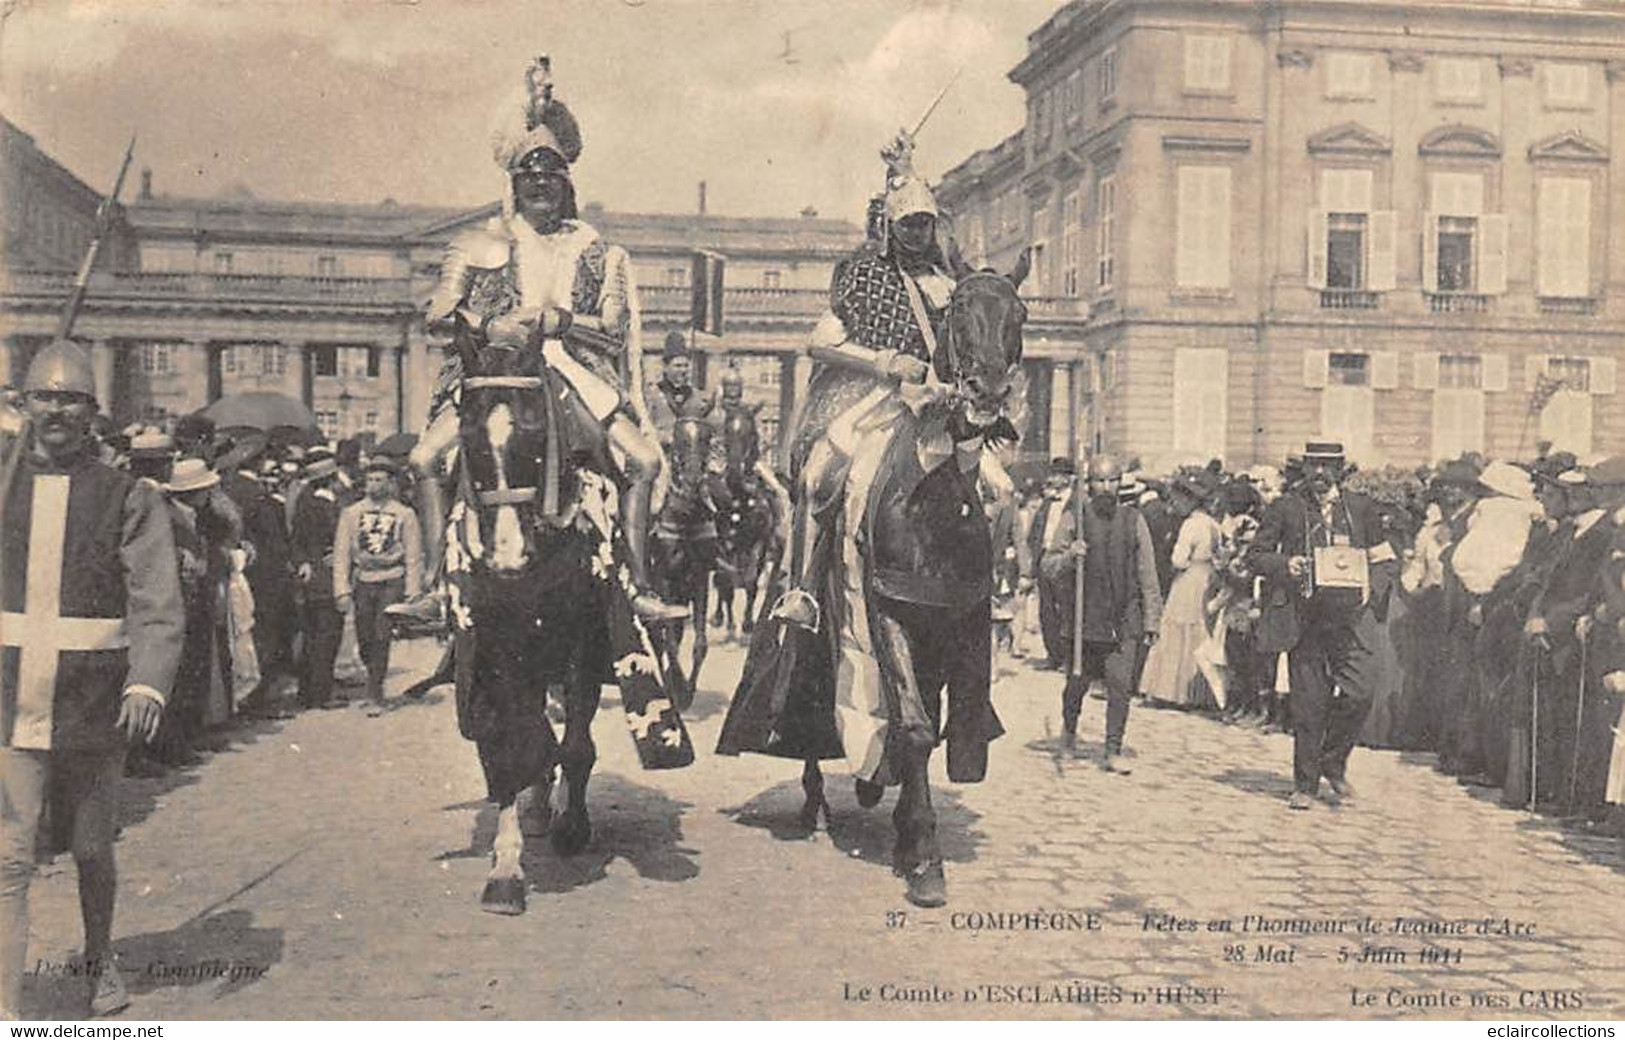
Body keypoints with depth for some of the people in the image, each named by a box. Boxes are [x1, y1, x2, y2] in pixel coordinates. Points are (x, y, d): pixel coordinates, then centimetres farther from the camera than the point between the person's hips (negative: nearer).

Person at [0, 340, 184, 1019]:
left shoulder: (127, 496, -2)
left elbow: (158, 605, -8)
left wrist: (148, 682, -22)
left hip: (95, 706, 0)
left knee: (92, 849, 16)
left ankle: (99, 959, 40)